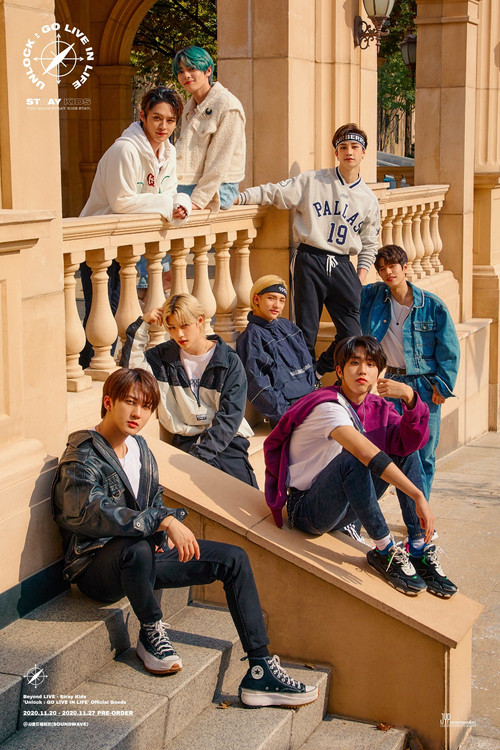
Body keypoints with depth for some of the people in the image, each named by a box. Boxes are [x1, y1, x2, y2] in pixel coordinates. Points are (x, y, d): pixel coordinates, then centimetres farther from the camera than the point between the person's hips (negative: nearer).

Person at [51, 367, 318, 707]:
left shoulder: (139, 447, 12)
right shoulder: (82, 457, -14)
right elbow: (93, 513, -32)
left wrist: (167, 534, 0)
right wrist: (164, 521, -38)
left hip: (144, 552, 8)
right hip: (97, 567, -8)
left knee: (234, 558, -2)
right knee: (138, 549, -43)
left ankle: (261, 671, -4)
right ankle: (151, 633, -12)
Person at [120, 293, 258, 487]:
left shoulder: (228, 360, 1)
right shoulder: (165, 356, 10)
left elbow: (230, 415, -6)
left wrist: (200, 451, -16)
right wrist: (141, 324, -3)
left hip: (227, 438, -1)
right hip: (188, 439, 1)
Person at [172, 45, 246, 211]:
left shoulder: (227, 106, -11)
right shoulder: (190, 106, 17)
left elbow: (219, 163, -16)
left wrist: (197, 201, -21)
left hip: (217, 189, -8)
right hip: (188, 184, 8)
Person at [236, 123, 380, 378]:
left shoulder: (368, 199, 11)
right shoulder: (312, 182, 2)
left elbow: (369, 244, 18)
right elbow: (274, 193, 0)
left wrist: (360, 278, 7)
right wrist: (237, 197, -12)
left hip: (343, 266, 3)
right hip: (310, 263, -3)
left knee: (352, 334, -2)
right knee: (306, 331, -1)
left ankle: (318, 371, 23)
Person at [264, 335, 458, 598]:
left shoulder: (376, 407, 2)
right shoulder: (328, 407, -23)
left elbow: (409, 442, -14)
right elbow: (369, 455, -34)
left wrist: (410, 398, -29)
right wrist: (418, 497, -38)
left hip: (342, 507, 8)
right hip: (307, 510, -8)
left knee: (406, 451, -4)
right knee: (352, 459, -34)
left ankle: (419, 550, -10)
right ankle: (385, 552, -22)